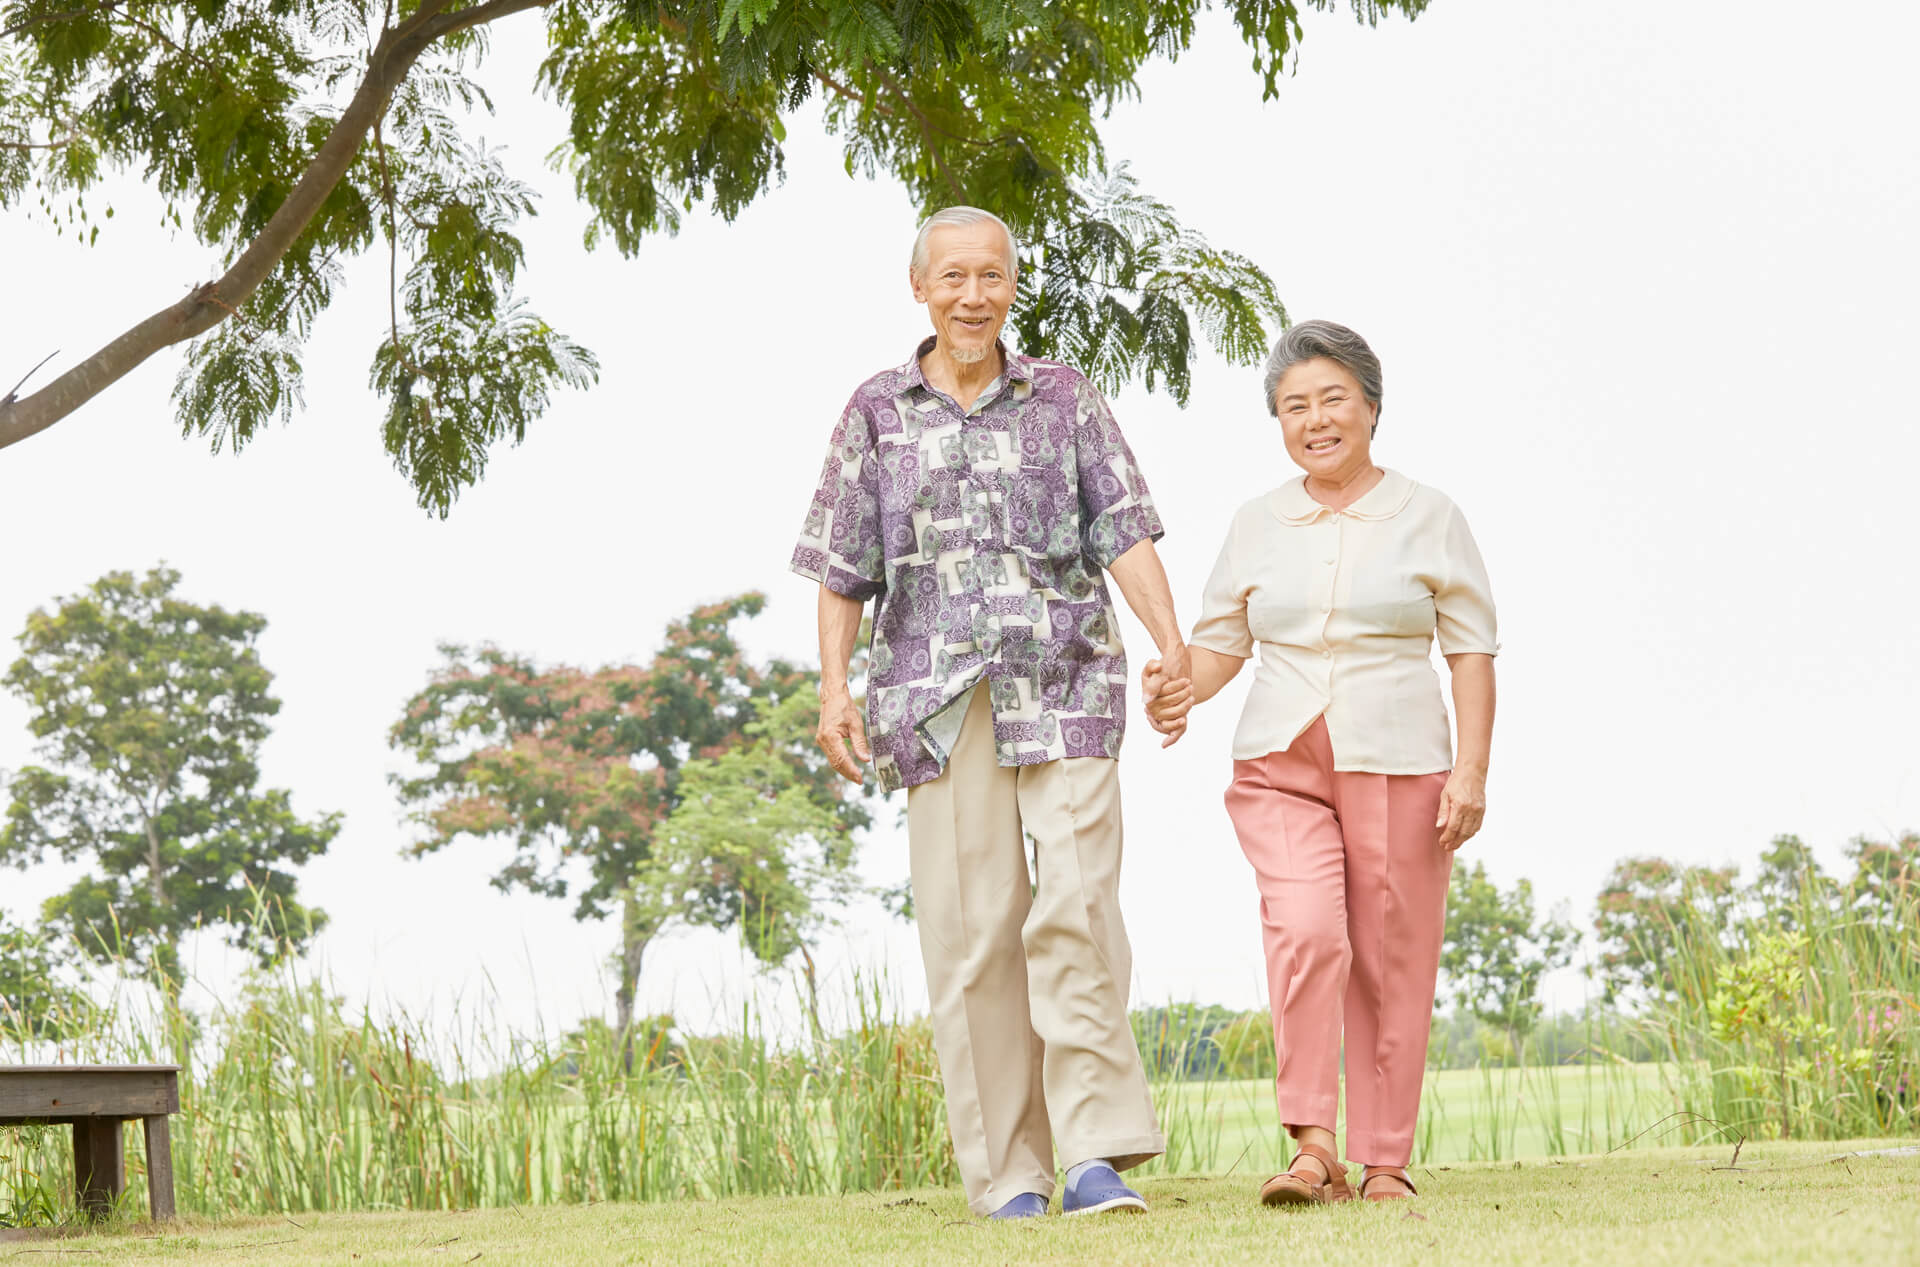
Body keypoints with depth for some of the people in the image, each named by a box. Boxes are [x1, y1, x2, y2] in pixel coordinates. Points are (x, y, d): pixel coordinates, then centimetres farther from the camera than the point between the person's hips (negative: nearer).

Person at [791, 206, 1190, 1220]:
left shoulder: (1065, 398, 10)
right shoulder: (877, 412, 10)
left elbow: (1125, 530, 3)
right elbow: (841, 566, 10)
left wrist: (1174, 649, -10)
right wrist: (835, 689, -2)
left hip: (1066, 691, -1)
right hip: (939, 699, 1)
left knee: (1075, 907, -13)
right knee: (971, 929, -1)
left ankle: (1096, 1154, -12)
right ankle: (1006, 1173, 4)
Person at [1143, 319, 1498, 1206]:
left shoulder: (1429, 518, 5)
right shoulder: (1258, 526, 11)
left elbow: (1471, 649, 3)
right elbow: (1222, 641, 15)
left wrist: (1472, 769, -7)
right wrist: (1184, 691, -8)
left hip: (1398, 767, -1)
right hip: (1281, 766, 1)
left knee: (1393, 965, 0)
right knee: (1304, 933, -20)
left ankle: (1385, 1164, 10)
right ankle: (1313, 1150, -17)